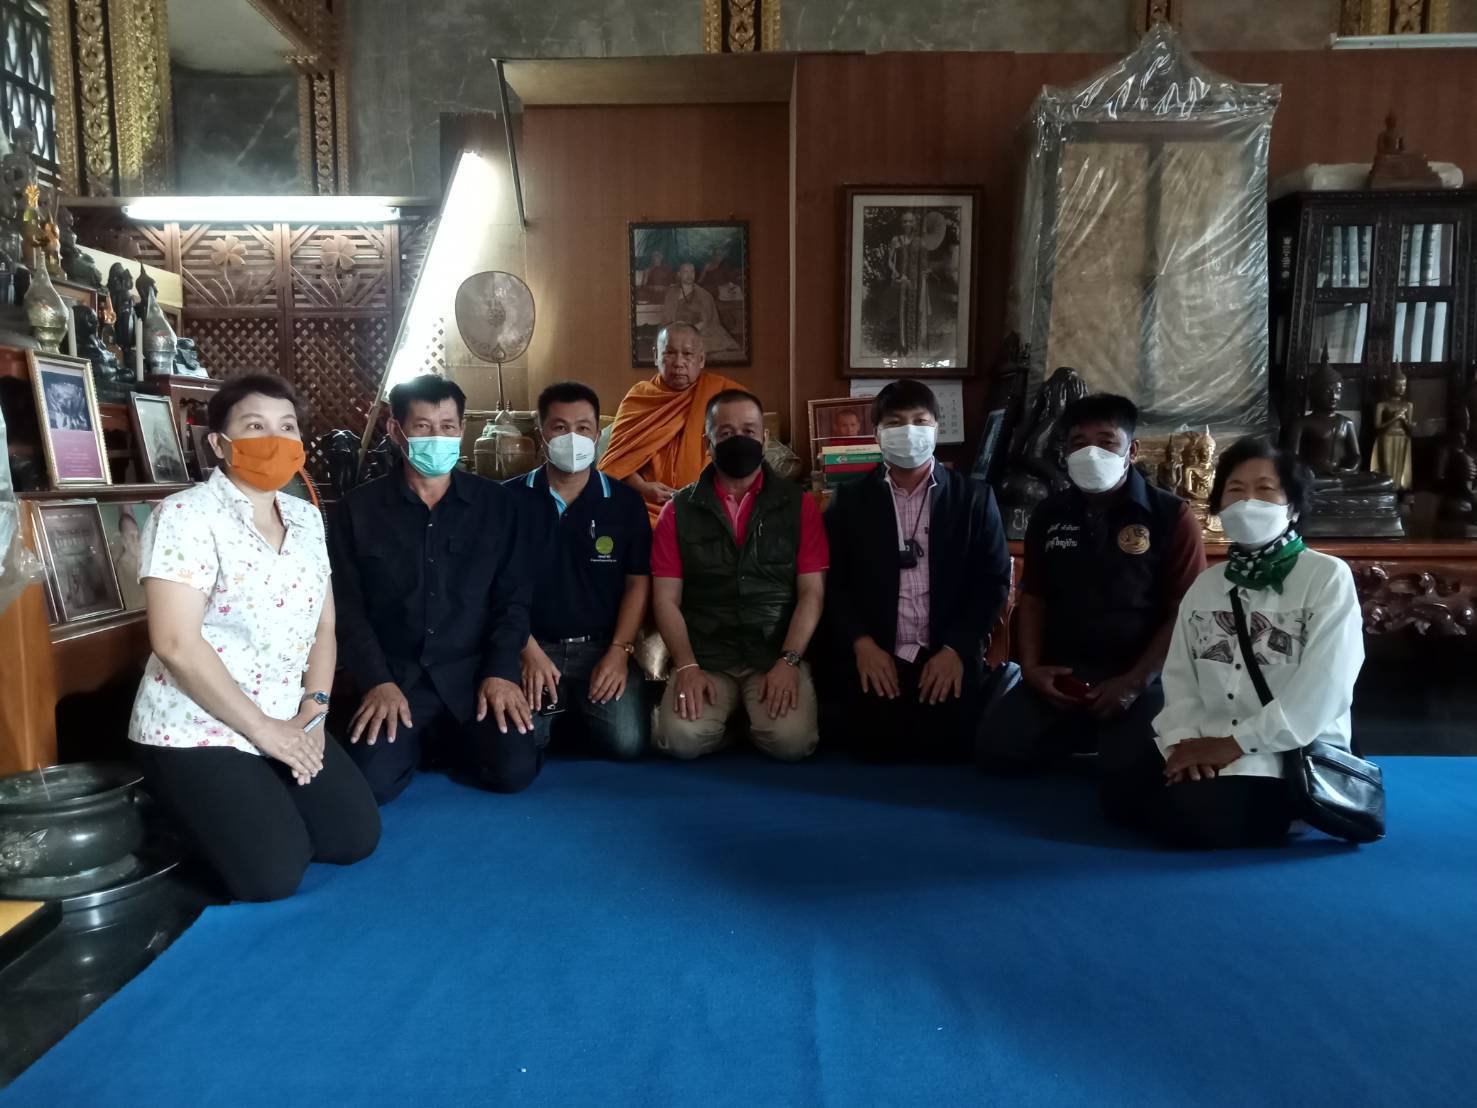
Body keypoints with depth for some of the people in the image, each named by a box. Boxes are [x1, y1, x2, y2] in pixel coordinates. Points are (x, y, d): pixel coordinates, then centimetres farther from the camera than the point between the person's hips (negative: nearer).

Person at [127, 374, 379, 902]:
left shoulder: (307, 518, 7)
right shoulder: (187, 515, -15)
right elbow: (176, 644, -21)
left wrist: (313, 711, -5)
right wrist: (262, 728, -17)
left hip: (289, 725, 7)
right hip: (197, 730, -6)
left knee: (357, 836, -2)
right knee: (273, 874, -15)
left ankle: (261, 817, 23)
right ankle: (196, 826, 14)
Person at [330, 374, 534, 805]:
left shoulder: (496, 503, 4)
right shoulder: (357, 509, 2)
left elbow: (513, 597, 3)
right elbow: (347, 607, 1)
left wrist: (501, 672, -9)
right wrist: (377, 682, -12)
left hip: (474, 668, 1)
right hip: (394, 672, 0)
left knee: (514, 771, -19)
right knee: (371, 783, -21)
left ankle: (457, 736, 15)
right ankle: (418, 740, 14)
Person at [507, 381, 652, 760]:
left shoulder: (625, 502, 3)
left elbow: (637, 583, 3)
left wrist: (619, 651, -9)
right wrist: (529, 653, -10)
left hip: (602, 646, 1)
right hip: (534, 646, 0)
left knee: (627, 741, -19)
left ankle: (583, 711, 16)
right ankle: (563, 711, 14)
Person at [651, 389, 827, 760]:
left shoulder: (798, 505, 4)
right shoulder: (679, 511, 6)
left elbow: (811, 593, 0)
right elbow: (666, 599, 2)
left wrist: (788, 661, -13)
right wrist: (687, 666, -12)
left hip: (777, 654, 0)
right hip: (704, 656, 1)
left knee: (791, 742, -24)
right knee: (681, 740, -24)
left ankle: (753, 728, 11)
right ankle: (728, 726, 10)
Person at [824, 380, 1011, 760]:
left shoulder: (974, 497, 4)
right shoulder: (850, 500, 5)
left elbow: (993, 581, 1)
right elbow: (835, 582, 2)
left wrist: (956, 649, -8)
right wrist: (861, 644, -11)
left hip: (949, 657, 0)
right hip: (875, 658, 0)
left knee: (949, 747, -10)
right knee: (874, 746, -10)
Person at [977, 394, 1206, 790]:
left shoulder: (1171, 515, -4)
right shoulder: (1049, 514, 9)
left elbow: (1185, 613, -5)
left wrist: (1135, 682, -14)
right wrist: (1031, 668, -1)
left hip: (1139, 675, -4)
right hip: (1060, 672, 4)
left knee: (1131, 768, -28)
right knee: (995, 749, -14)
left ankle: (1114, 737, 8)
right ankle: (1085, 737, 12)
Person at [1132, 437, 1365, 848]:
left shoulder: (1328, 576, -2)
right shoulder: (1205, 584, 14)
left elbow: (1322, 688, -13)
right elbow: (1179, 677, 7)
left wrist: (1235, 744, -16)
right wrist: (1183, 742, -12)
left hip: (1296, 753, -5)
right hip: (1206, 748, 5)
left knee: (1197, 815, -31)